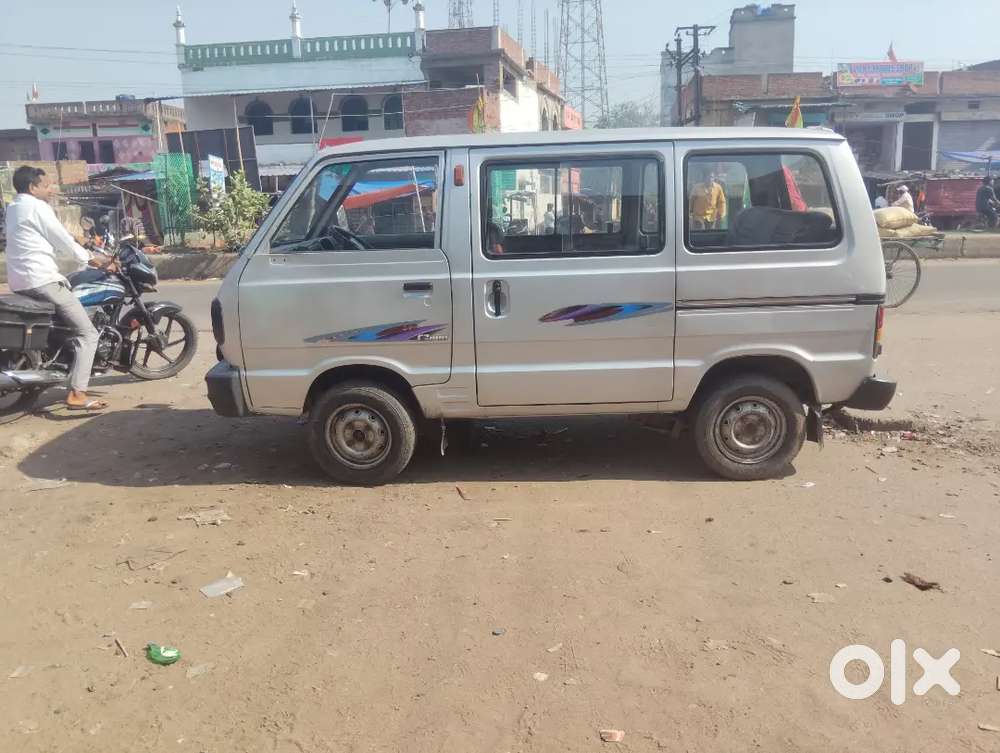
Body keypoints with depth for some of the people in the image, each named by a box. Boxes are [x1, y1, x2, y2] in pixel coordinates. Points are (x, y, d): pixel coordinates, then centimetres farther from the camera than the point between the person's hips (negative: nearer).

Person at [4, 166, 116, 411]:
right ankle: (77, 395, -18)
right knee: (88, 333, -9)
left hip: (19, 281, 10)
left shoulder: (13, 208, 20)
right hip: (41, 280, -10)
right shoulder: (37, 207, -8)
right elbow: (63, 242, -6)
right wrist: (91, 259, 9)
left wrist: (90, 257, 20)